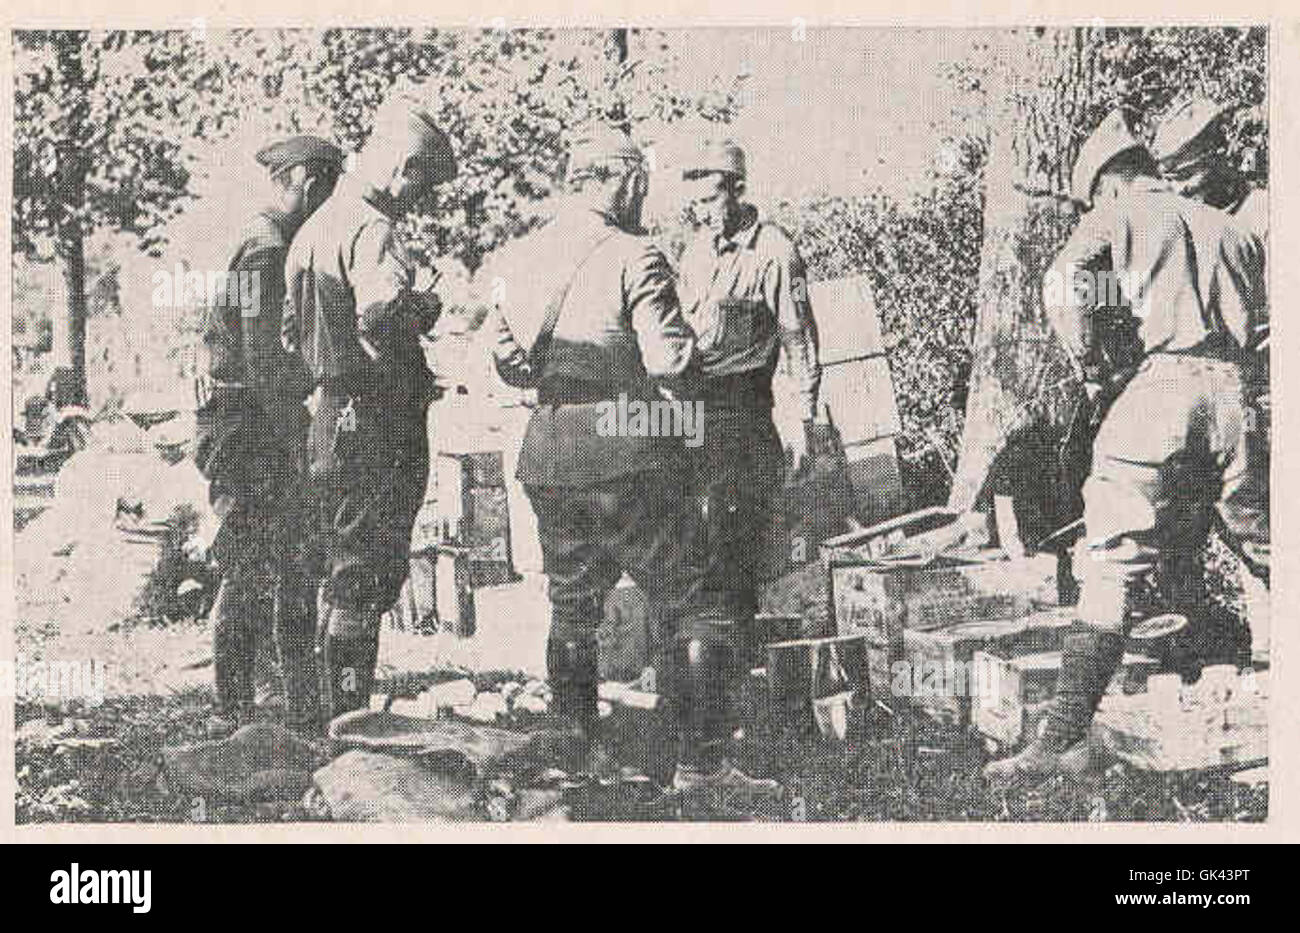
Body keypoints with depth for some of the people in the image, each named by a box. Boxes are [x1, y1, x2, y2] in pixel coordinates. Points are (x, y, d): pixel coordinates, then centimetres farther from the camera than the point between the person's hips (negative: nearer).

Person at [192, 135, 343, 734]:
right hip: (248, 432, -10)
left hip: (265, 432, 10)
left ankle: (304, 707, 17)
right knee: (250, 572, -5)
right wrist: (293, 443, -18)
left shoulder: (273, 243, 16)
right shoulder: (267, 249, -15)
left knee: (293, 569, 11)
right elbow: (265, 361, -20)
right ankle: (233, 715, 2)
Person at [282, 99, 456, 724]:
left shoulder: (313, 229, 17)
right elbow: (380, 315, -32)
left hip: (326, 419, 10)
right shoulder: (371, 229, -15)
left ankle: (332, 711, 27)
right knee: (364, 575, -3)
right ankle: (350, 717, 2)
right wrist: (423, 305, -14)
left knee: (335, 568, 17)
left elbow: (291, 333, 23)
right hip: (375, 423, -10)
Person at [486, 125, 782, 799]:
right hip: (626, 448, -6)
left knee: (571, 606, 20)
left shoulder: (518, 260, 9)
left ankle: (575, 753, 26)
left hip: (546, 455, 7)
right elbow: (669, 359, -16)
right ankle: (700, 762, 0)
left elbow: (508, 362, 15)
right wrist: (686, 333, 4)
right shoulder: (632, 257, -10)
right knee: (691, 606, 2)